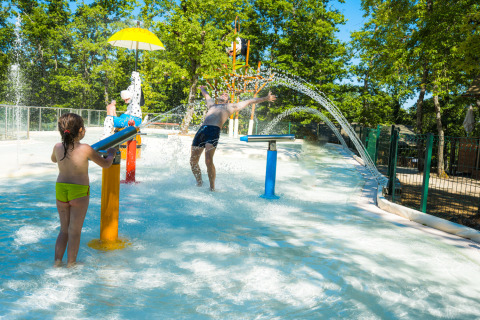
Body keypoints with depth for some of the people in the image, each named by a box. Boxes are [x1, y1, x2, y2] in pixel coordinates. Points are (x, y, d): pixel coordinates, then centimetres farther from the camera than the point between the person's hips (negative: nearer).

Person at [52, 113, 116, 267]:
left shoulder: (58, 147, -2)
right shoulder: (85, 149, -16)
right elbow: (105, 164, -4)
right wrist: (111, 154, 16)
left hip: (60, 190, 5)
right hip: (79, 192, -4)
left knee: (64, 230, 19)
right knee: (74, 232, 8)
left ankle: (57, 262, 21)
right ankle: (70, 264, 18)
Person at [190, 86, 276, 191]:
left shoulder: (230, 107, 26)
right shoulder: (212, 105, 36)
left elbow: (249, 101, 29)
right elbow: (206, 95, 57)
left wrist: (265, 98, 32)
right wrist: (202, 88, 75)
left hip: (214, 131, -5)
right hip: (201, 130, 5)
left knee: (208, 161, -21)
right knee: (193, 161, 0)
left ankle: (212, 187, -8)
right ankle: (199, 183, 21)